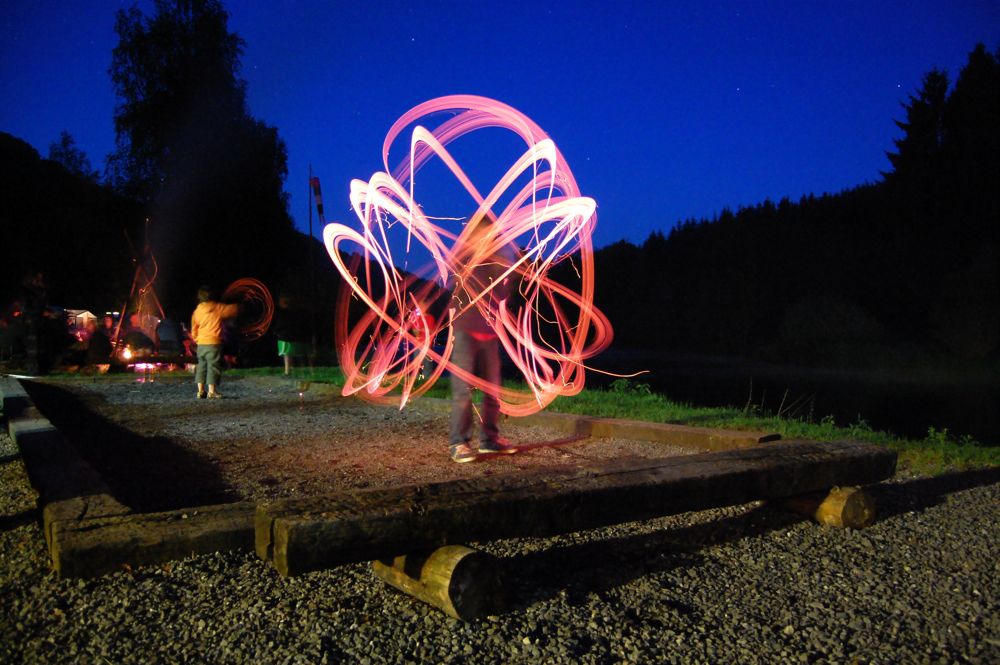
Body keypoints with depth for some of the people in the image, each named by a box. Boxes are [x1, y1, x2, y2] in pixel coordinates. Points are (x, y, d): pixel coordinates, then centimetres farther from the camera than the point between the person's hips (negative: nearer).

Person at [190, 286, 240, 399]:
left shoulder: (197, 311, 8)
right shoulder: (218, 308, -5)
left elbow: (194, 331, 11)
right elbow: (233, 309, 4)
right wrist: (238, 306, 26)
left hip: (201, 344, 5)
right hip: (213, 343, -5)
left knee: (202, 366, 13)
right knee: (213, 366, -3)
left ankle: (200, 390, 12)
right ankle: (212, 391, -6)